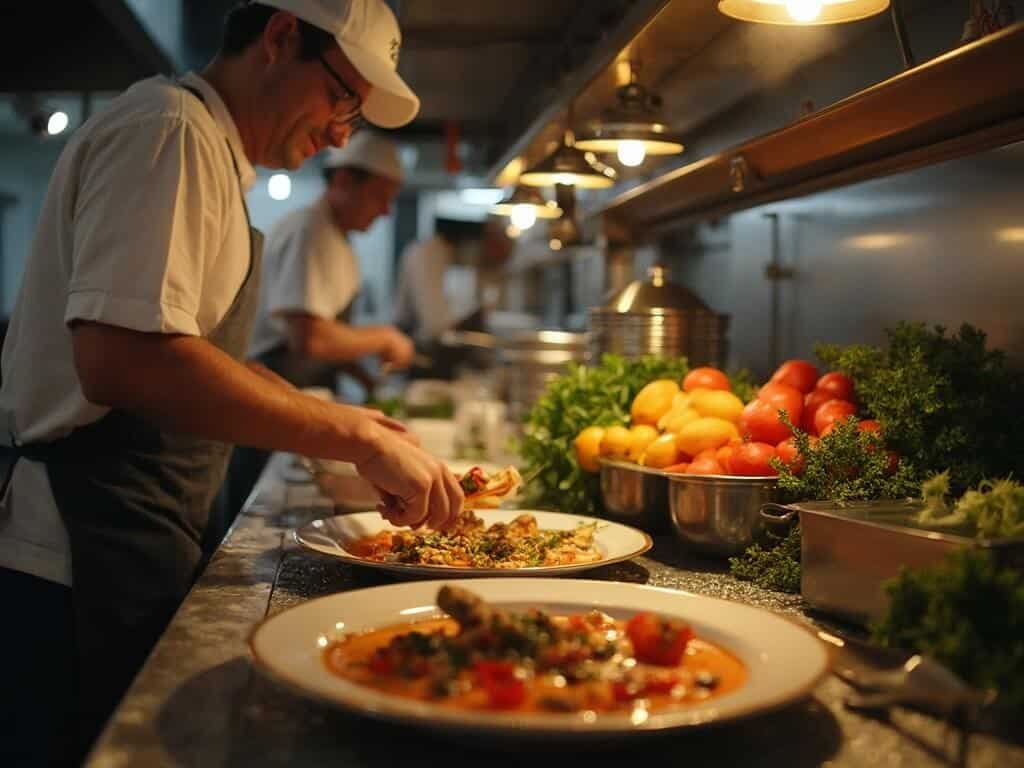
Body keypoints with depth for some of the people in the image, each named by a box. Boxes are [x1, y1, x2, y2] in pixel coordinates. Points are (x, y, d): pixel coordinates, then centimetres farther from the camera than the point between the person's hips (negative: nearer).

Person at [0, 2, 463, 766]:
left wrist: (335, 422, 13)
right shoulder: (169, 133, -14)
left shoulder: (207, 148, 18)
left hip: (126, 549, 10)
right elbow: (121, 355, -29)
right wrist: (357, 436, -24)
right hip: (86, 559, -10)